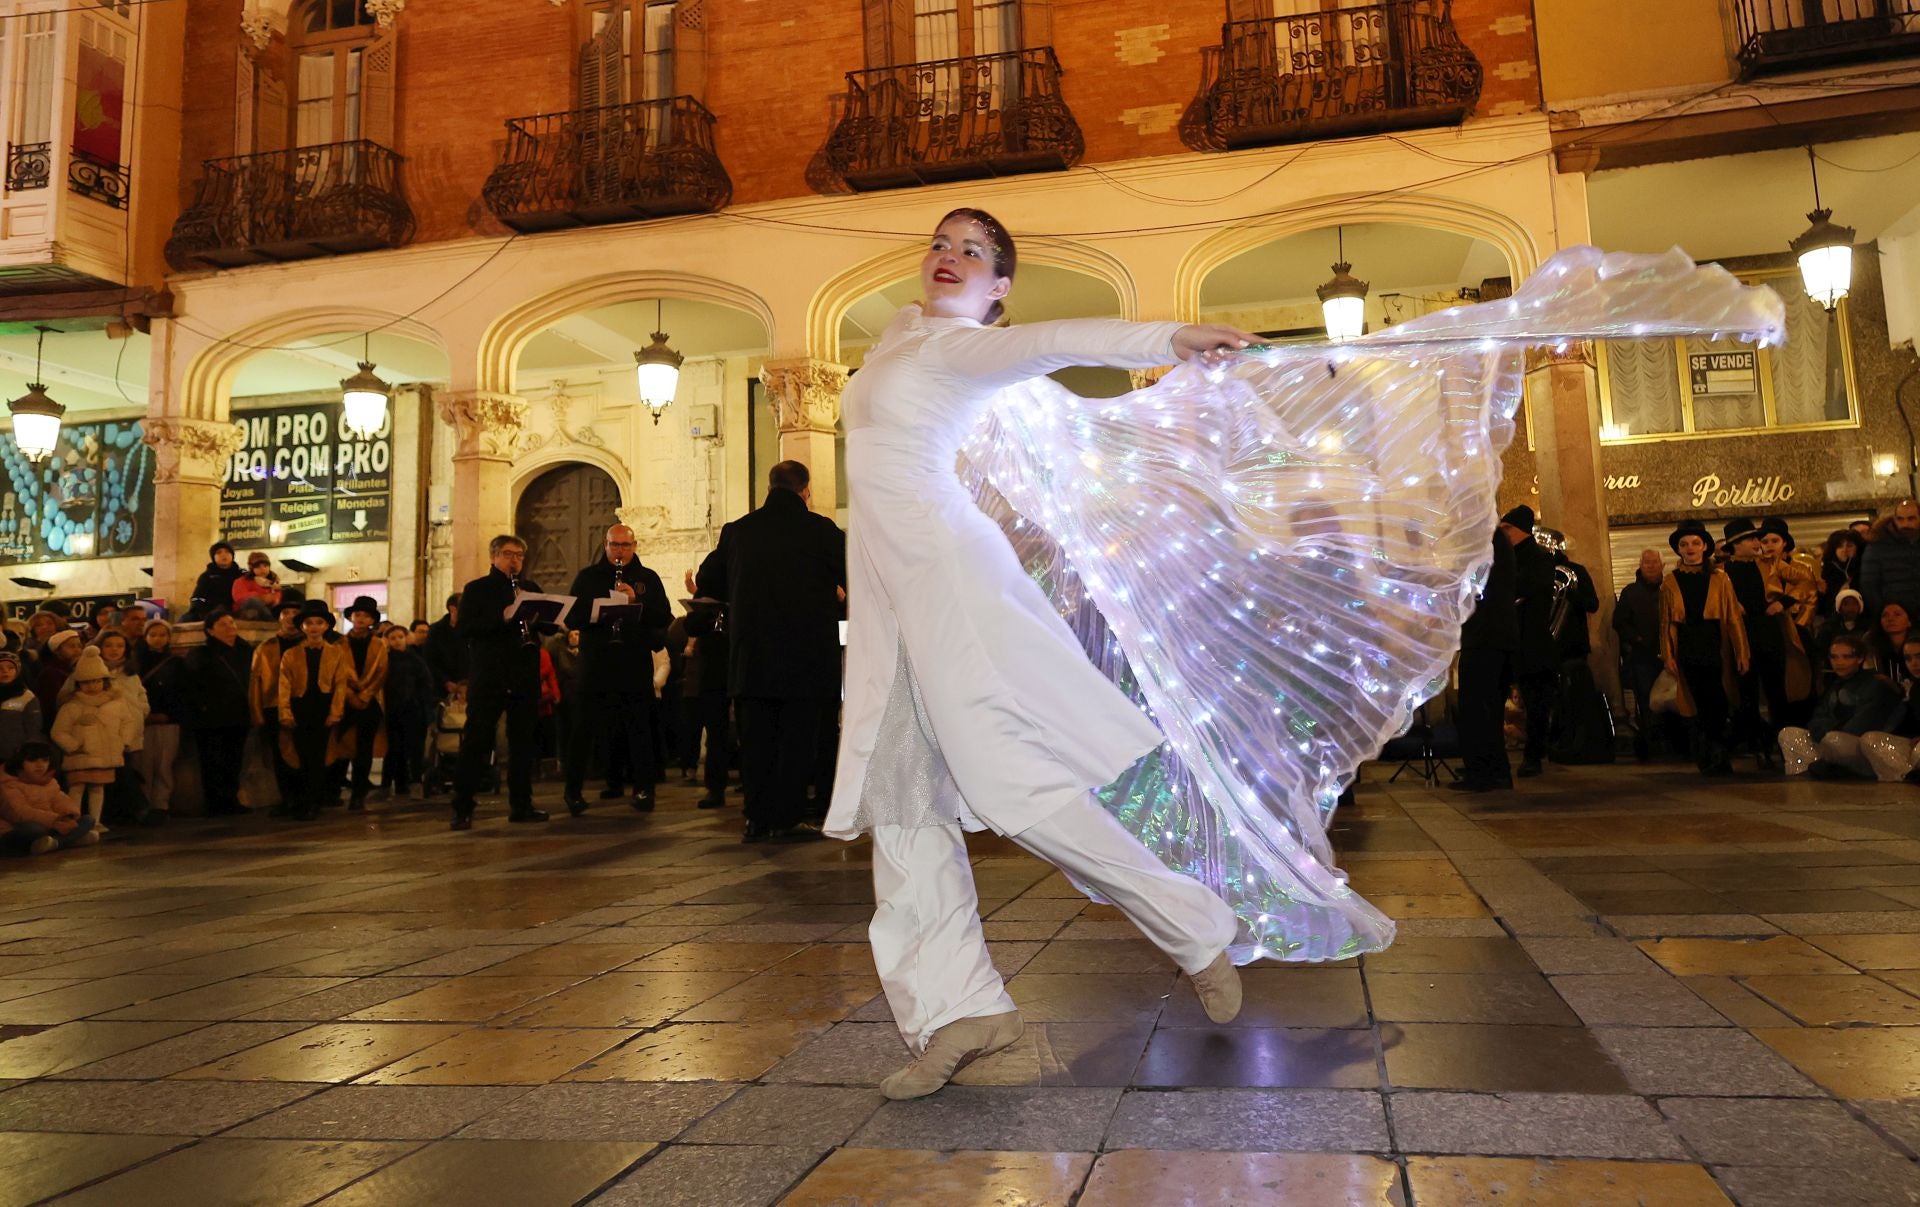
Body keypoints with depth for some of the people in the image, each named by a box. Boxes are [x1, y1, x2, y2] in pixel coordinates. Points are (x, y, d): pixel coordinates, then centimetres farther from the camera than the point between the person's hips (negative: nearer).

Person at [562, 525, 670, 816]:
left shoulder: (648, 579, 10)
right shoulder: (587, 577, 10)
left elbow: (664, 618, -1)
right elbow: (571, 618, 1)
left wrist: (637, 601, -16)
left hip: (636, 668, 0)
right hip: (595, 667, 0)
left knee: (640, 730, 3)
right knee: (584, 730, 2)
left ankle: (643, 790, 12)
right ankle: (573, 791, 12)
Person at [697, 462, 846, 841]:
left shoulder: (738, 530, 4)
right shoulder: (820, 530, -7)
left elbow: (707, 582, 13)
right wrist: (832, 590, 18)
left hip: (751, 654, 3)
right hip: (805, 653, -3)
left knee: (756, 736, 9)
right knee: (797, 736, 4)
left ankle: (757, 819, 12)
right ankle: (787, 819, 5)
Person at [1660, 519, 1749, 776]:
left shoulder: (1719, 578, 5)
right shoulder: (1671, 583, 7)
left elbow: (1734, 617, 2)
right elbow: (1666, 623, 6)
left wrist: (1742, 652, -2)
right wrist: (1668, 656, 0)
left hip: (1716, 649, 0)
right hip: (1688, 651, 0)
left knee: (1717, 705, -4)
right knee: (1702, 705, 2)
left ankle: (1714, 758, 10)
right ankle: (1715, 758, 14)